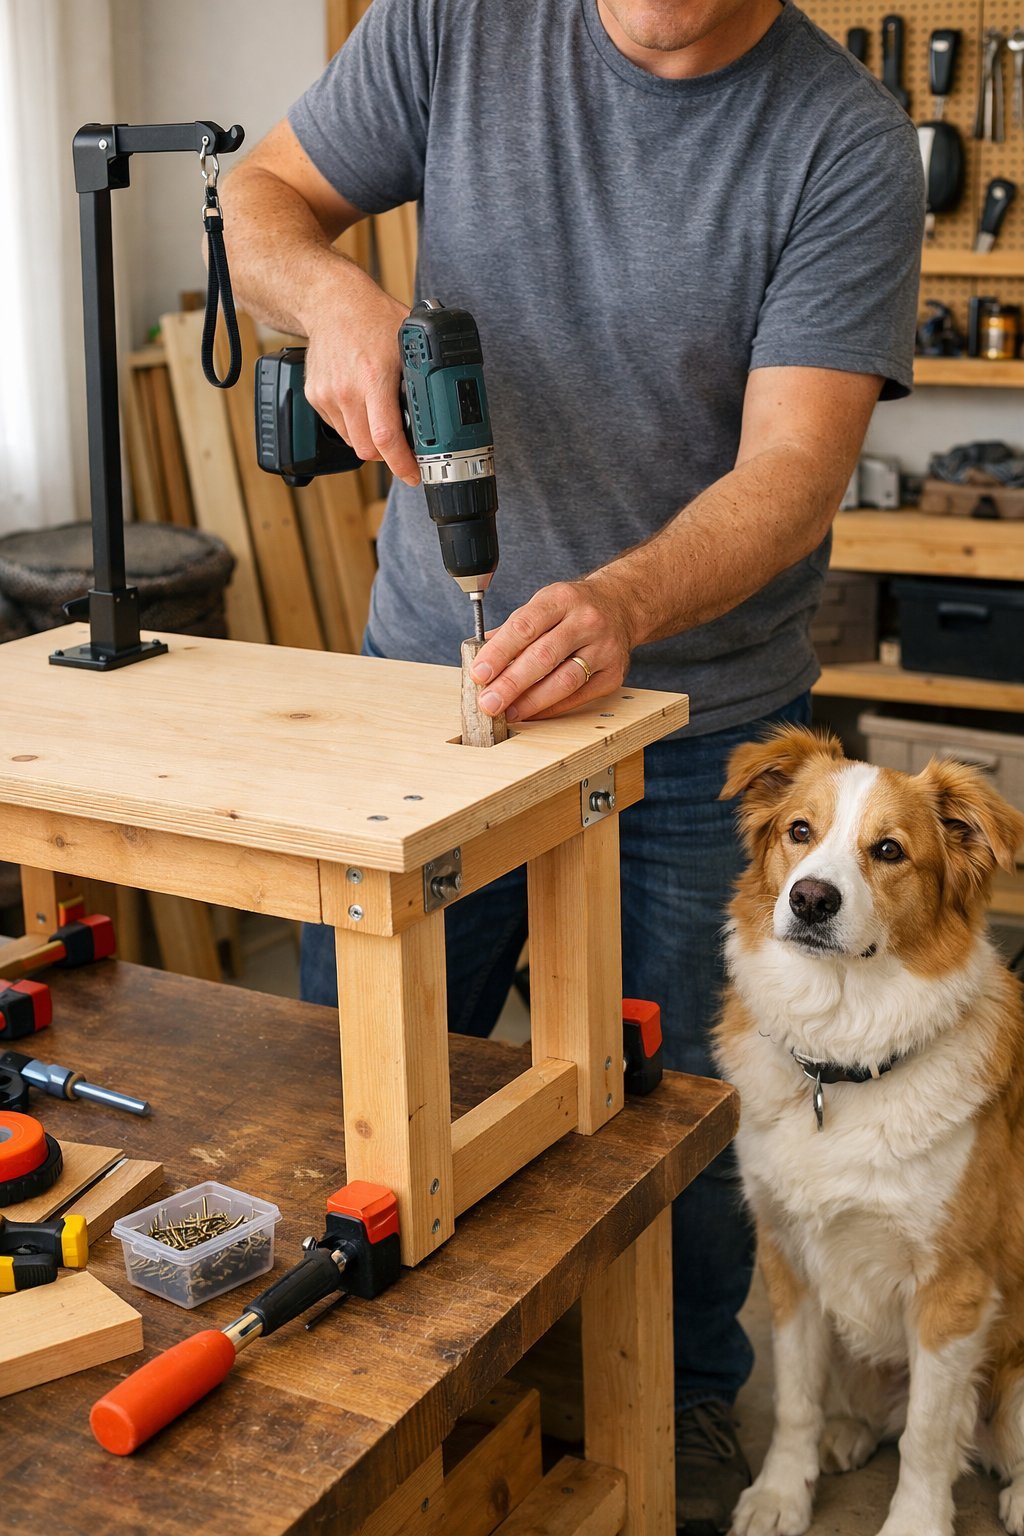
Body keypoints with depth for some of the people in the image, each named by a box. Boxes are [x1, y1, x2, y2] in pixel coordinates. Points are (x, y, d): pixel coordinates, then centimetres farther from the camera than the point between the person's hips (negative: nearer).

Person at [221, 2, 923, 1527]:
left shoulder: (850, 144, -13)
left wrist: (623, 601, -39)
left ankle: (687, 1404, 40)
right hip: (426, 674, 3)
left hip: (690, 727, -2)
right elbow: (259, 200, 3)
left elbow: (792, 468, -19)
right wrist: (335, 293, -21)